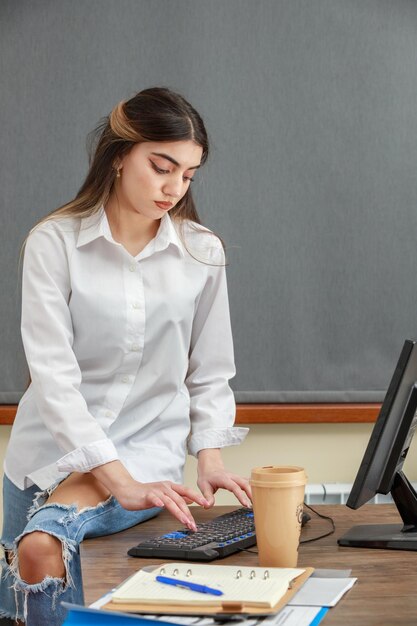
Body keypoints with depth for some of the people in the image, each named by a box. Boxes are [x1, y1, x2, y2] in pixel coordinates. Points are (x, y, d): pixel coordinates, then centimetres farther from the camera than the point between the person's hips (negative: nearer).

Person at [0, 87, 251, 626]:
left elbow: (209, 373, 10)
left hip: (149, 444, -1)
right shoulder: (53, 242, -7)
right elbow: (54, 377, -15)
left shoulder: (202, 252, 1)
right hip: (51, 449, 1)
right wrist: (121, 481, -23)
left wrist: (209, 457, -7)